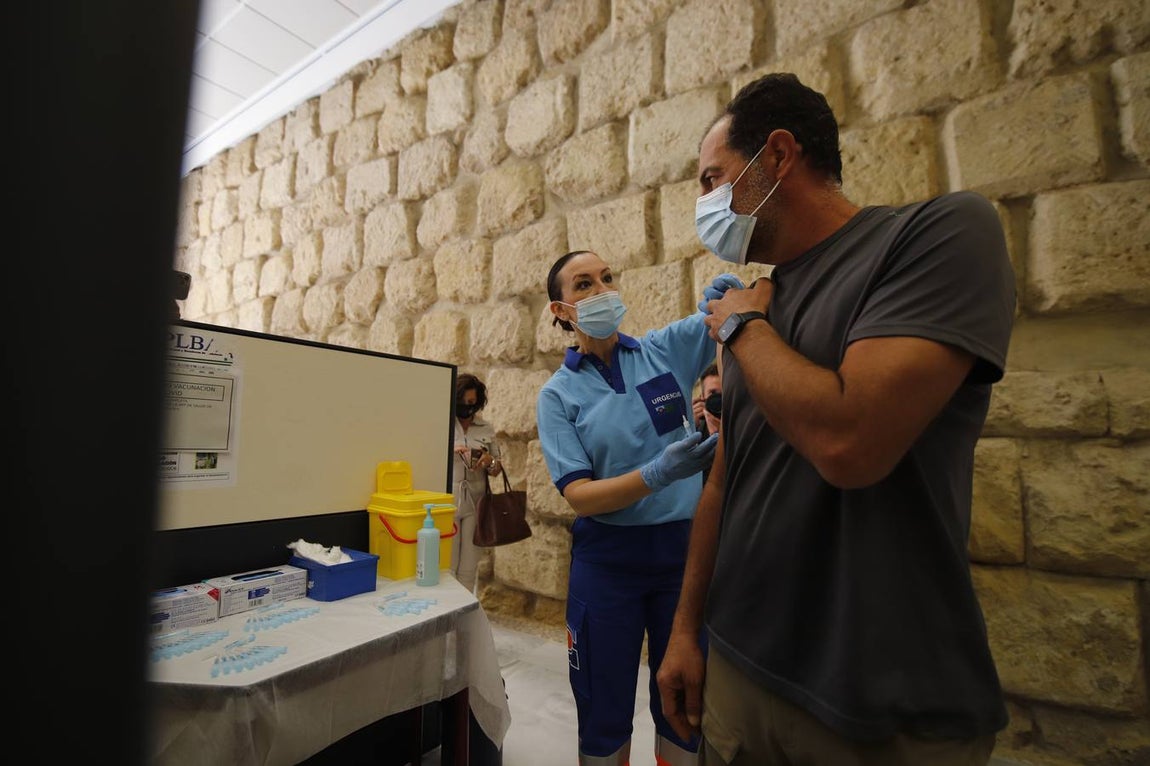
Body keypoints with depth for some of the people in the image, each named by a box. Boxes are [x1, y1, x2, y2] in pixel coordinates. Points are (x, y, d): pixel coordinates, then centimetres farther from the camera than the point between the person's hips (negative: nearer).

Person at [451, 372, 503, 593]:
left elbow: (497, 470, 11)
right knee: (446, 564, 3)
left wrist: (490, 461, -11)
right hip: (446, 502, -2)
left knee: (469, 567, 11)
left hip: (475, 504, 3)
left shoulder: (486, 429, 7)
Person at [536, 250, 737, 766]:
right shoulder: (558, 394, -5)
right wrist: (658, 474, -28)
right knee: (605, 715, 18)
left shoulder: (667, 349, -2)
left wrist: (729, 293, -25)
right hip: (607, 560, -1)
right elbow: (579, 496, -12)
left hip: (686, 548, 1)